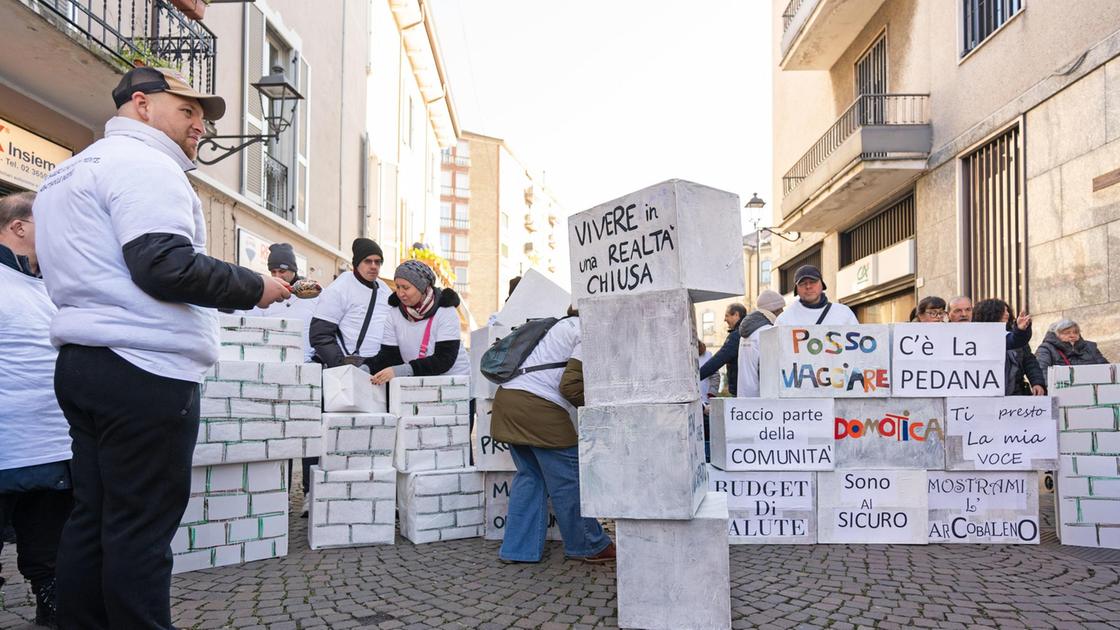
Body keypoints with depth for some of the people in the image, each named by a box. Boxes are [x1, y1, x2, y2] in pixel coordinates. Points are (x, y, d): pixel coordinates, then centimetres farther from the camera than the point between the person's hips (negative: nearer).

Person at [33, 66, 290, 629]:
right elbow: (165, 266, -21)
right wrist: (254, 288, -10)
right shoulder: (143, 163, -8)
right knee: (141, 526, -4)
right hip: (144, 371, -10)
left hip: (84, 362, 10)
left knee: (92, 517, 12)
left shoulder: (73, 169, 25)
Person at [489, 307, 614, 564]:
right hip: (539, 408, -9)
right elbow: (570, 386, -13)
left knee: (529, 476, 16)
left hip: (507, 397, 9)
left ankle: (518, 548, 17)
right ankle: (589, 546, 16)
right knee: (568, 481, 4)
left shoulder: (565, 325, 25)